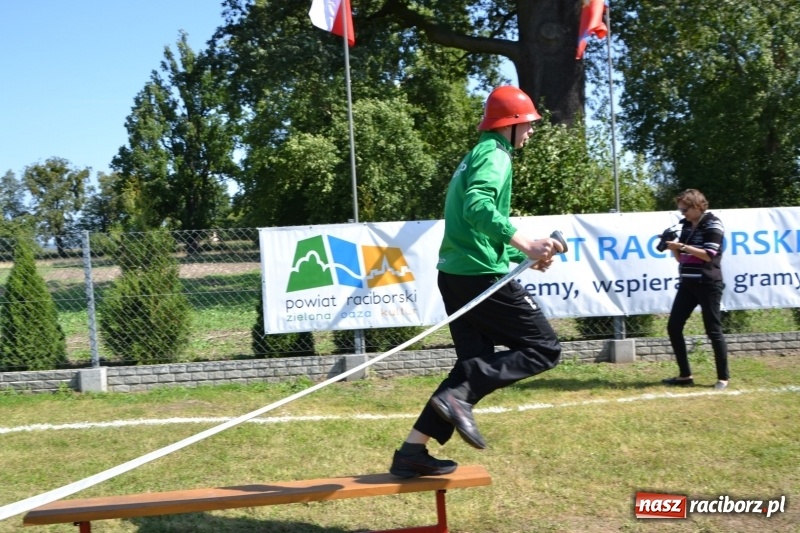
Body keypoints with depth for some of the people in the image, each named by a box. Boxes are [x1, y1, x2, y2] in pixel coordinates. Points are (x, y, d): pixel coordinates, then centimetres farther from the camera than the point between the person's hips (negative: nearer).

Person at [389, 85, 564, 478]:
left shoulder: (476, 156, 24)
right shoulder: (495, 154, -7)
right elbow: (479, 208, -26)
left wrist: (524, 256, 24)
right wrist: (525, 244, -31)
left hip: (456, 273, 10)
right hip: (481, 274, -10)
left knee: (476, 363, 12)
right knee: (544, 348, -3)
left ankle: (412, 452, 9)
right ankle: (459, 394, -19)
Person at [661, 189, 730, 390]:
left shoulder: (712, 224, -8)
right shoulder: (686, 225, 13)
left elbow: (709, 255, -17)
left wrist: (682, 246, -20)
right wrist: (673, 247, -3)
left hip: (708, 285, -7)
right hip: (687, 284, 8)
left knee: (713, 331, -2)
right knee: (673, 327, 1)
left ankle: (723, 377, 10)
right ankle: (685, 375, 9)